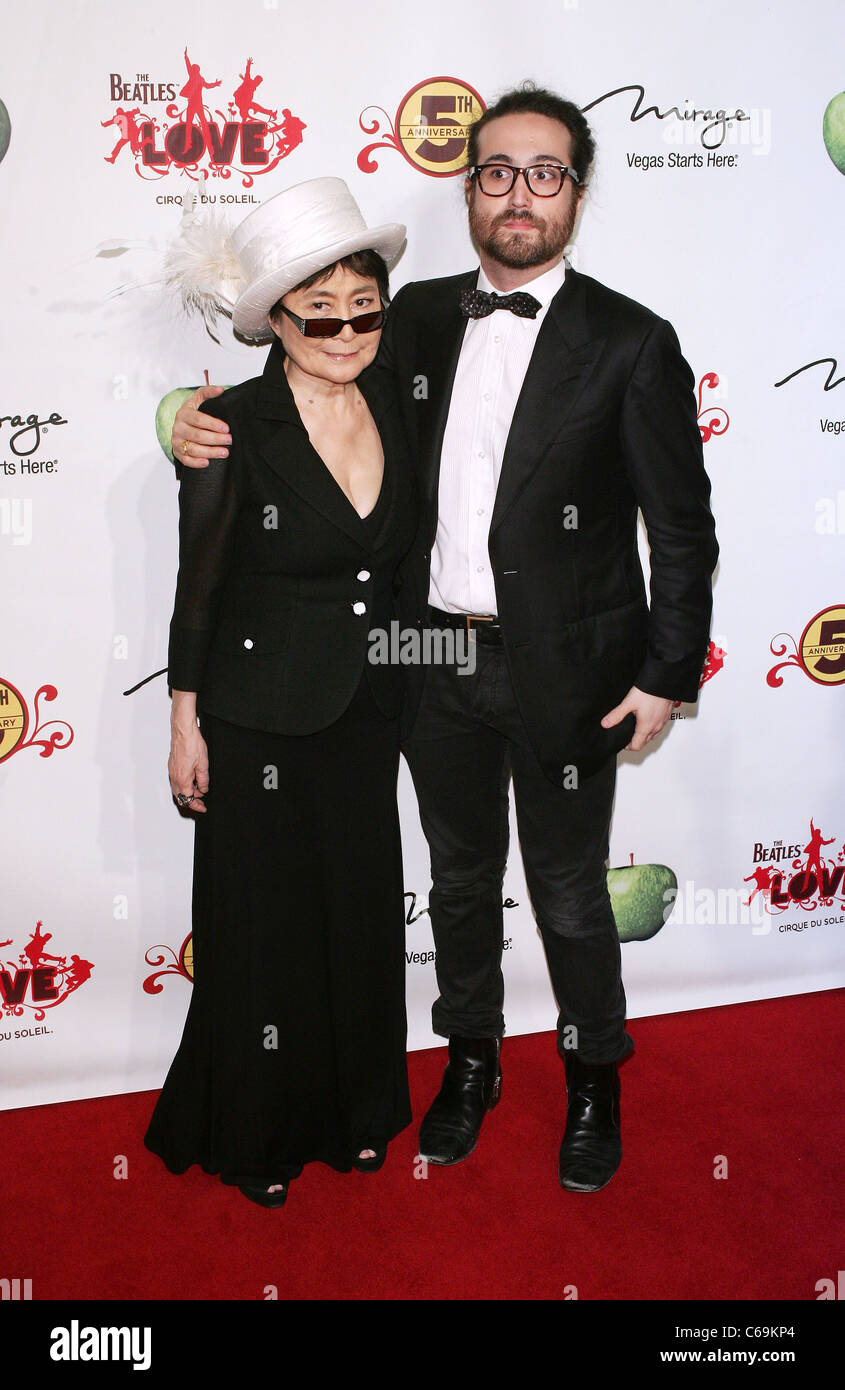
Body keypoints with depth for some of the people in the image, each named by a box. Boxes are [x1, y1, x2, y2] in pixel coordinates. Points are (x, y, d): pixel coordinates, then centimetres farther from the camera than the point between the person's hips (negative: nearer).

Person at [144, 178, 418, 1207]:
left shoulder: (395, 408, -1)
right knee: (263, 925, 10)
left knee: (363, 913, 16)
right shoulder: (233, 427, -15)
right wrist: (185, 723, -6)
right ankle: (256, 1132, 35)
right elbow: (198, 584, -9)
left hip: (367, 714, 5)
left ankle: (355, 1108, 41)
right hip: (258, 724, -4)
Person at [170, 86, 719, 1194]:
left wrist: (669, 676, -9)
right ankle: (471, 1060, 42)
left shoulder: (631, 343, -8)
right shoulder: (417, 320, 4)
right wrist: (214, 430, -3)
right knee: (460, 879, 19)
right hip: (435, 659, 4)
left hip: (565, 673, -3)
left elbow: (682, 526, -6)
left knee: (570, 894, 12)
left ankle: (594, 1079, 37)